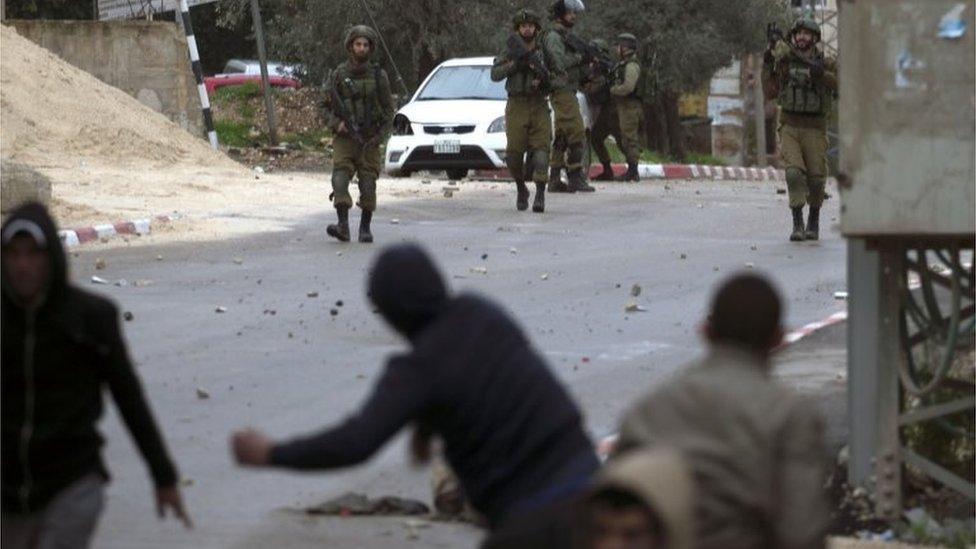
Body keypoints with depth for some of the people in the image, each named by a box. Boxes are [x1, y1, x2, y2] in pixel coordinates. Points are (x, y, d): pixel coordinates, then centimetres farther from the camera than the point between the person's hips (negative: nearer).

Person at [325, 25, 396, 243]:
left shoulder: (378, 75, 3)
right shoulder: (339, 74, 3)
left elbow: (389, 109, 6)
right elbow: (329, 105, 7)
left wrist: (379, 135, -5)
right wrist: (337, 123, -11)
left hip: (369, 140, 0)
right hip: (344, 137, 0)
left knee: (368, 184, 0)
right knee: (340, 178, -16)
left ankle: (365, 228, 12)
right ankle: (343, 225, -22)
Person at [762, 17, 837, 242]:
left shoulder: (826, 63, 1)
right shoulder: (784, 62, 6)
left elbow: (839, 83, -16)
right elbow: (770, 93, 6)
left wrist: (819, 72, -32)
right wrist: (767, 65, -3)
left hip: (814, 130, 0)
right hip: (790, 127, 0)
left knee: (816, 179, 4)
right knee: (794, 173, -16)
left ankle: (814, 221, 25)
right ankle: (797, 223, -16)